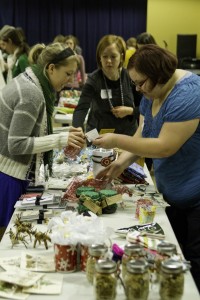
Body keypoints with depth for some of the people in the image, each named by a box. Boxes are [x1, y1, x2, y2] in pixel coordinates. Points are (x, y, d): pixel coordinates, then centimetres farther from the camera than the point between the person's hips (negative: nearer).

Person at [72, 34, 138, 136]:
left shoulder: (130, 77, -8)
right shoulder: (93, 80, -13)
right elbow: (81, 108, -27)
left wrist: (130, 111, -18)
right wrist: (77, 129, -45)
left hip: (127, 134, 1)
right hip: (99, 136, -1)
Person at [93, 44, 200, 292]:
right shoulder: (152, 93, 4)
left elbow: (165, 147, -28)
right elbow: (141, 135, 6)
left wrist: (117, 140, -23)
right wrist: (122, 162, -10)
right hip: (174, 195, 9)